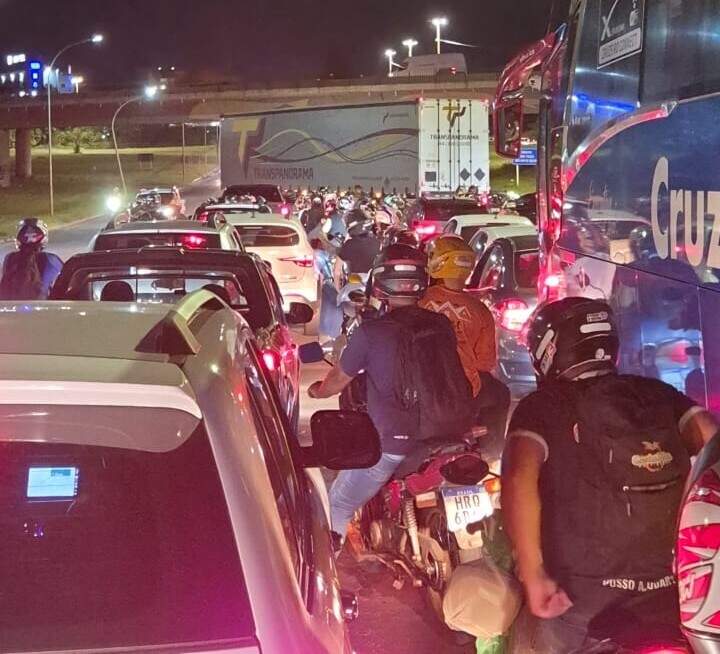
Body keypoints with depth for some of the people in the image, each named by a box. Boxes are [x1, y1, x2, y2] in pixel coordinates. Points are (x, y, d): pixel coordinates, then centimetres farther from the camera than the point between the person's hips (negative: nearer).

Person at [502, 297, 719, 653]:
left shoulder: (541, 406, -1)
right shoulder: (659, 394, 10)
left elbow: (519, 478, -18)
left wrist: (533, 576, -17)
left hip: (577, 593, -3)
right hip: (672, 588, 3)